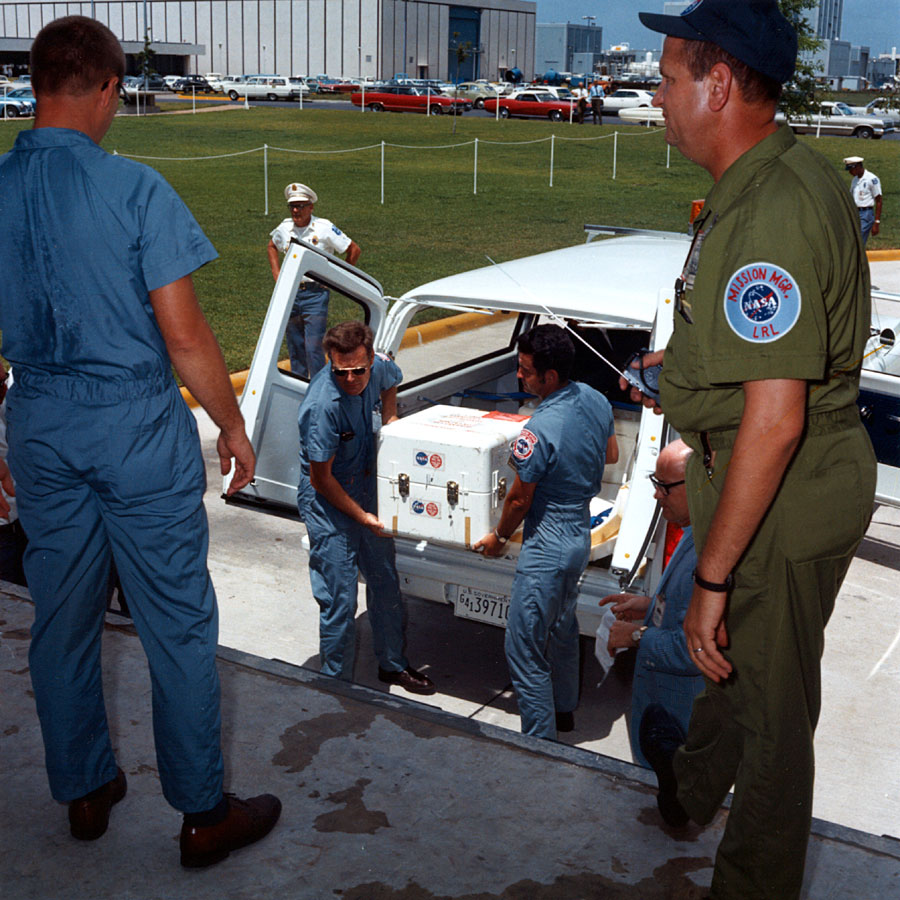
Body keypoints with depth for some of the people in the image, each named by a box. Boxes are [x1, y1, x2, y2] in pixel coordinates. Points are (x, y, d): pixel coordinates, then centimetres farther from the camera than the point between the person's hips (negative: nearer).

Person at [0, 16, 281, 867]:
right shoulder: (135, 189, -15)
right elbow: (183, 333, -15)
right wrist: (233, 426, -2)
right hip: (138, 427, -5)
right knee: (177, 625, 6)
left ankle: (83, 790, 34)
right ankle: (205, 813, 18)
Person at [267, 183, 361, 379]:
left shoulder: (324, 228, -8)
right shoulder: (284, 228, 6)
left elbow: (354, 250, -1)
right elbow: (272, 247, 28)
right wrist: (276, 274, 16)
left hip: (316, 294, -5)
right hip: (290, 293, 5)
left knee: (314, 348, -11)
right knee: (295, 347, 11)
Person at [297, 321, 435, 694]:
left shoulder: (378, 367, -12)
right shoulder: (323, 405, -32)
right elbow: (321, 479, -22)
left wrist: (389, 418, 4)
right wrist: (362, 516, -18)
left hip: (366, 485, 8)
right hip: (327, 500, -7)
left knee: (385, 582, 18)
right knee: (340, 601, -4)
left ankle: (392, 665, 37)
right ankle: (337, 684, 15)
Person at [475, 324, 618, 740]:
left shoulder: (540, 431, -28)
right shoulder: (596, 400, -2)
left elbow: (519, 499, -16)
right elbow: (611, 454, 16)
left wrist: (499, 537, 1)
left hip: (546, 548, -9)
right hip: (581, 536, 9)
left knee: (525, 650, 1)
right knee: (563, 629, 26)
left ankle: (541, 742, 9)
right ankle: (564, 711, 44)